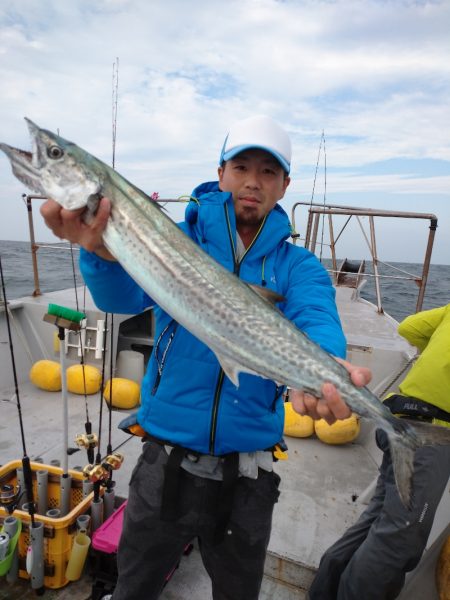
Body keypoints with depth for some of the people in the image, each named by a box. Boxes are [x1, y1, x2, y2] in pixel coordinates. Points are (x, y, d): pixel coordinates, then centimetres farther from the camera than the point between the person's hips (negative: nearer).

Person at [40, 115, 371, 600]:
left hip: (248, 472, 1)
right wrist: (102, 250, -44)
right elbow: (123, 295, -21)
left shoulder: (298, 266, -2)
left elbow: (316, 319, -21)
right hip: (166, 461, 0)